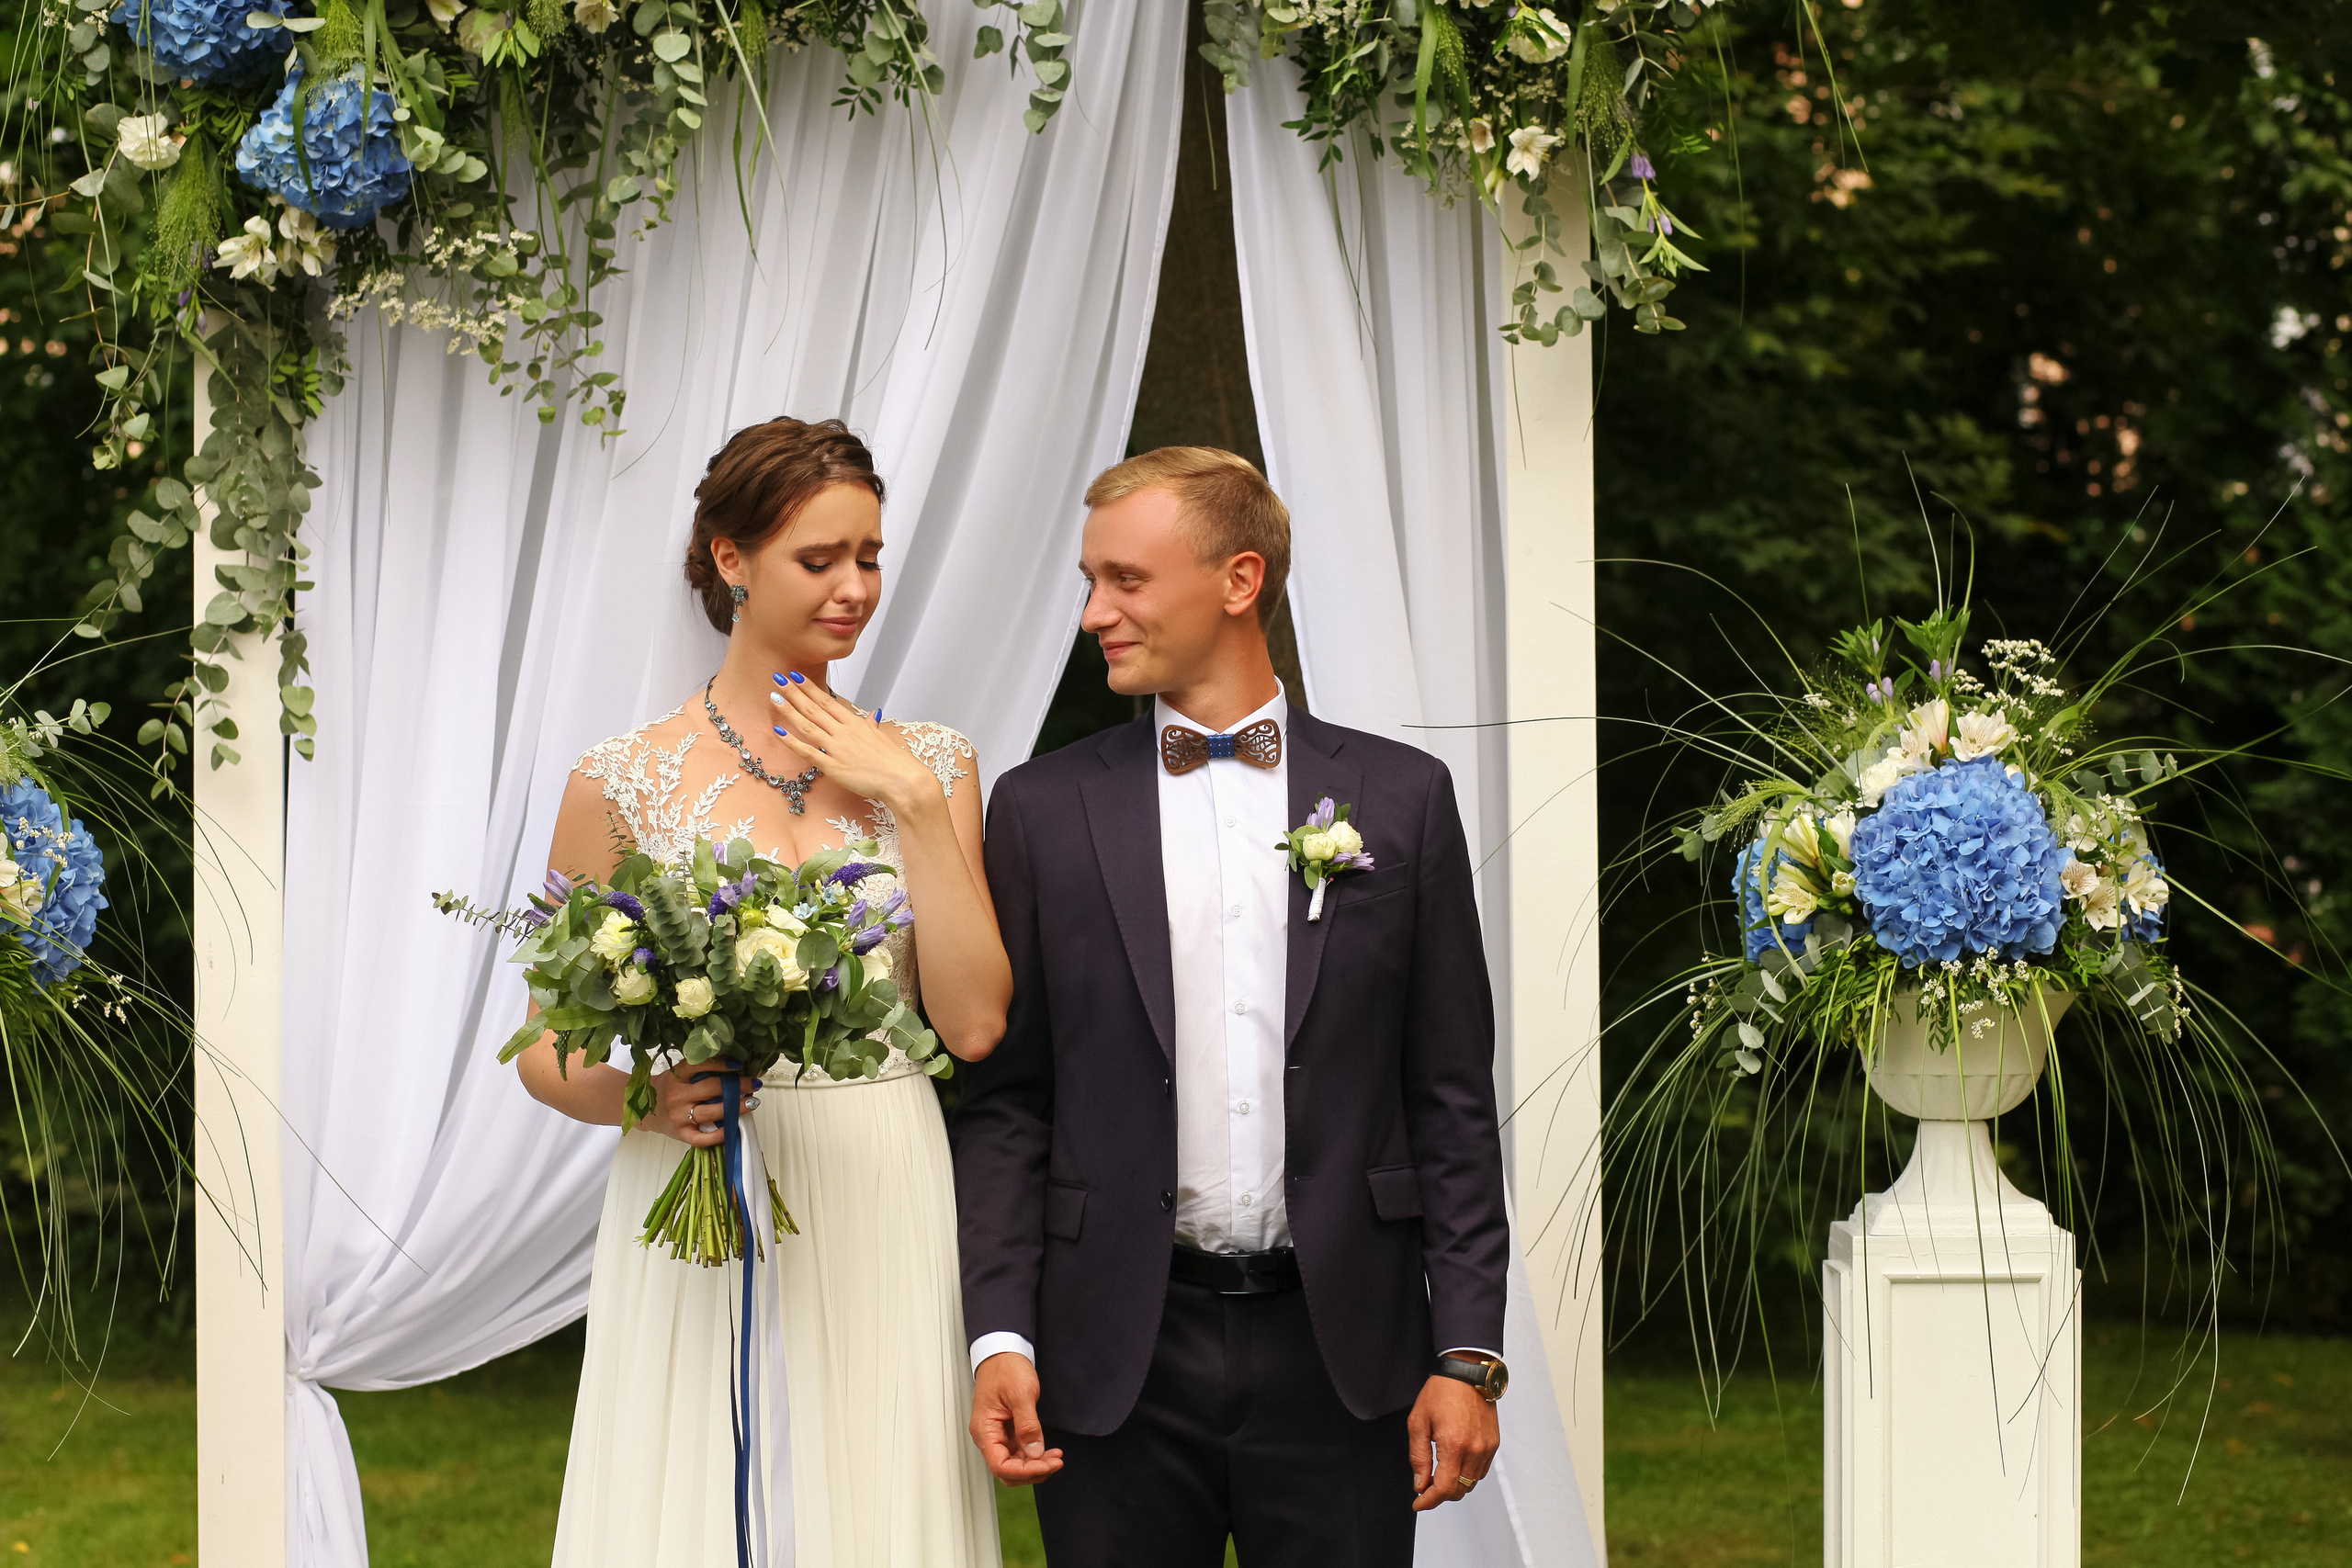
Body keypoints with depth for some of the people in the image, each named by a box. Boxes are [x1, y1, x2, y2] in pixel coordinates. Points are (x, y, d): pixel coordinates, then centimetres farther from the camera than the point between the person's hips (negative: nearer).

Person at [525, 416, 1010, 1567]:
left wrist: (916, 807, -8)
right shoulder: (624, 783, -1)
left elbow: (975, 1022, -3)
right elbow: (547, 1049, 4)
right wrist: (640, 1094, -17)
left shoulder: (926, 768, 6)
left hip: (883, 1217, 2)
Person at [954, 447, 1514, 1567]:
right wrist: (999, 1338, -5)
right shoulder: (1043, 810, 5)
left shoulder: (1400, 798, 5)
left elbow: (1451, 1097, 4)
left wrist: (1468, 1353, -1)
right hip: (1118, 1355, 0)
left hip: (1338, 1352, 0)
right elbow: (1004, 1102, 5)